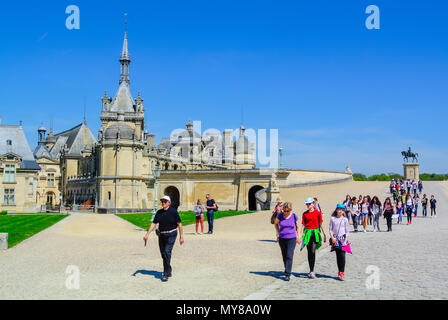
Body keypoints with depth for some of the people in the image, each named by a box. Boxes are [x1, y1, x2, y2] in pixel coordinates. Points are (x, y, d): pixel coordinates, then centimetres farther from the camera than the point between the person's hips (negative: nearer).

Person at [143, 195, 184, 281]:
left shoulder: (173, 211, -7)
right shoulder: (159, 212, 7)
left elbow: (179, 224, -4)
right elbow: (153, 223, 7)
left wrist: (181, 236, -5)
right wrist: (147, 234, -1)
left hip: (171, 235, -5)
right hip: (161, 235, 6)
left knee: (167, 252, -16)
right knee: (163, 254, 10)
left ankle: (166, 274, -9)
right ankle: (169, 271, 28)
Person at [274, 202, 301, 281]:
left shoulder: (294, 216, -6)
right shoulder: (280, 215, -5)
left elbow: (297, 226, 10)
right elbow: (275, 223, 15)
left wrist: (299, 237, 7)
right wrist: (278, 233, 9)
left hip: (291, 239, -2)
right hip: (282, 239, 2)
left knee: (289, 256, -11)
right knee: (284, 256, 12)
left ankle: (287, 274, -13)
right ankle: (287, 270, 32)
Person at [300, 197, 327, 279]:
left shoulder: (318, 213, -1)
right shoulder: (304, 214, 6)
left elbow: (320, 224, 5)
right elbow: (303, 225, 7)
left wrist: (324, 234, 7)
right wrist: (300, 235, 0)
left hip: (315, 233, -3)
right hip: (307, 233, 3)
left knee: (313, 251, -12)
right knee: (309, 252, 7)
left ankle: (312, 271, -10)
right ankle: (311, 271, 18)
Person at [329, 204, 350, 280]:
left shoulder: (345, 220, 1)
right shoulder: (332, 219, 5)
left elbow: (347, 231, 2)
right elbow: (331, 229, 6)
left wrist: (345, 241, -7)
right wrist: (332, 237, -8)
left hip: (342, 238, -2)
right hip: (335, 239, 2)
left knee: (342, 255, -9)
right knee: (338, 256, 6)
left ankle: (341, 273, -5)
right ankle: (339, 272, 16)